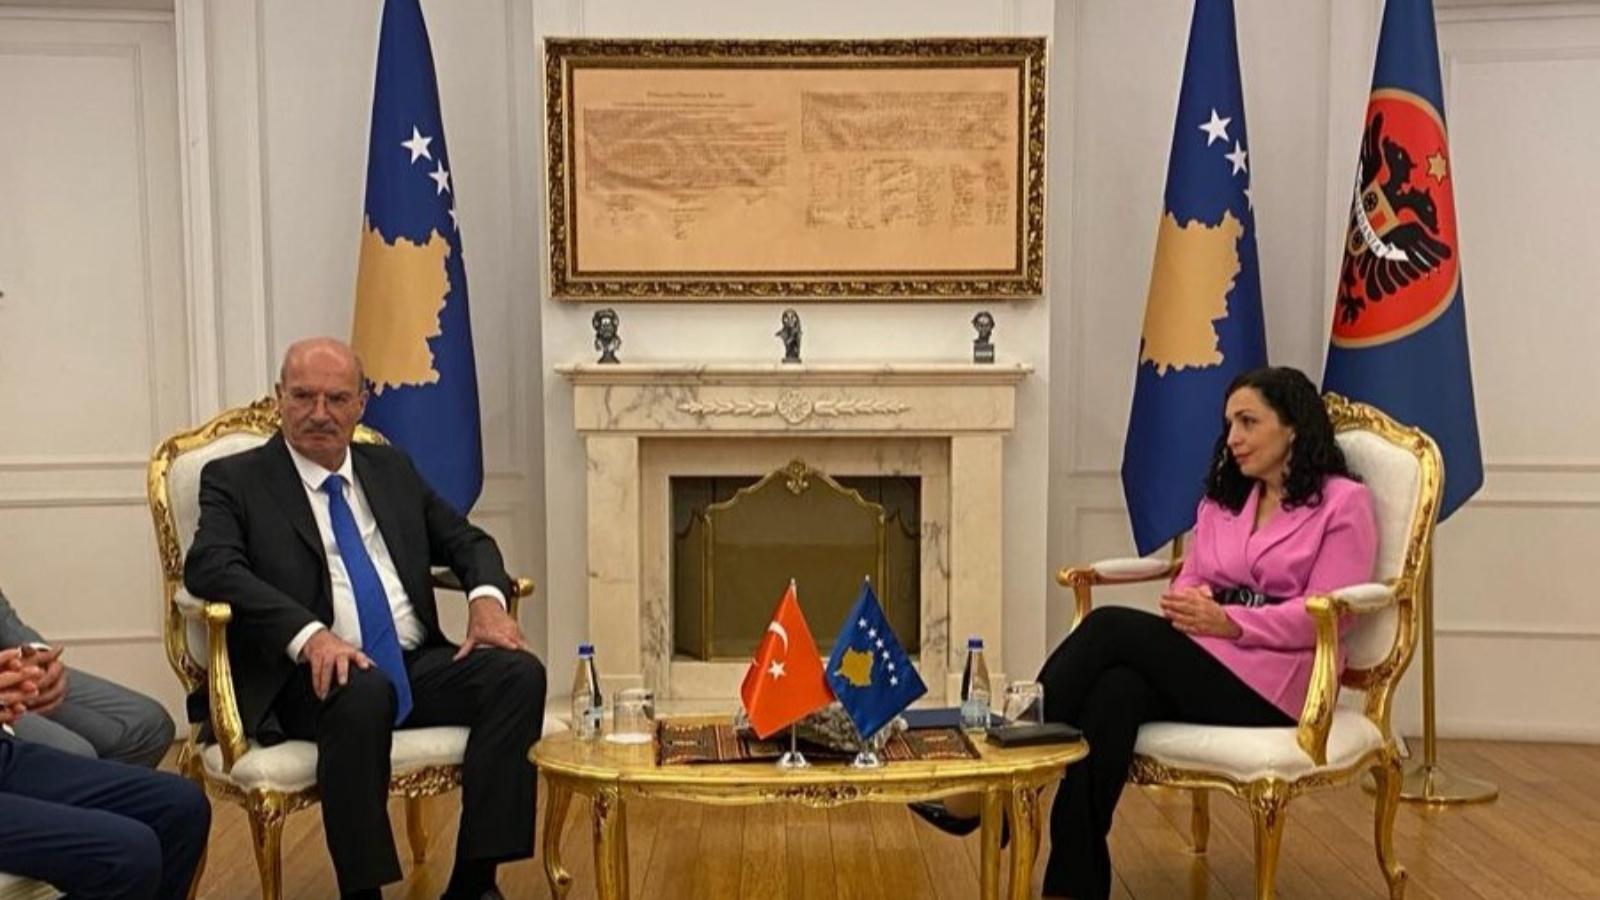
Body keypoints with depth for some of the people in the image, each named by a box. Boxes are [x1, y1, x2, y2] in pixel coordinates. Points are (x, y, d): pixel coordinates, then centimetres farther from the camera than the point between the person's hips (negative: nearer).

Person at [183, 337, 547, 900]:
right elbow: (210, 568, -13)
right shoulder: (235, 479, 5)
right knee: (364, 694, -37)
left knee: (519, 672, -21)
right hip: (318, 677, -4)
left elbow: (466, 540, 21)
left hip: (418, 665, 5)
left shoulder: (392, 469, 19)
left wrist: (485, 598, -4)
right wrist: (309, 634, -29)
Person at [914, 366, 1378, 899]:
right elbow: (1190, 580, 15)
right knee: (1117, 691, -31)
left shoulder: (1344, 502, 1)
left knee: (1112, 627, -26)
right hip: (1201, 663, 6)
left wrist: (1228, 622, -22)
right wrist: (1188, 606, -10)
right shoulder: (1222, 498, 20)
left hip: (1274, 683, -5)